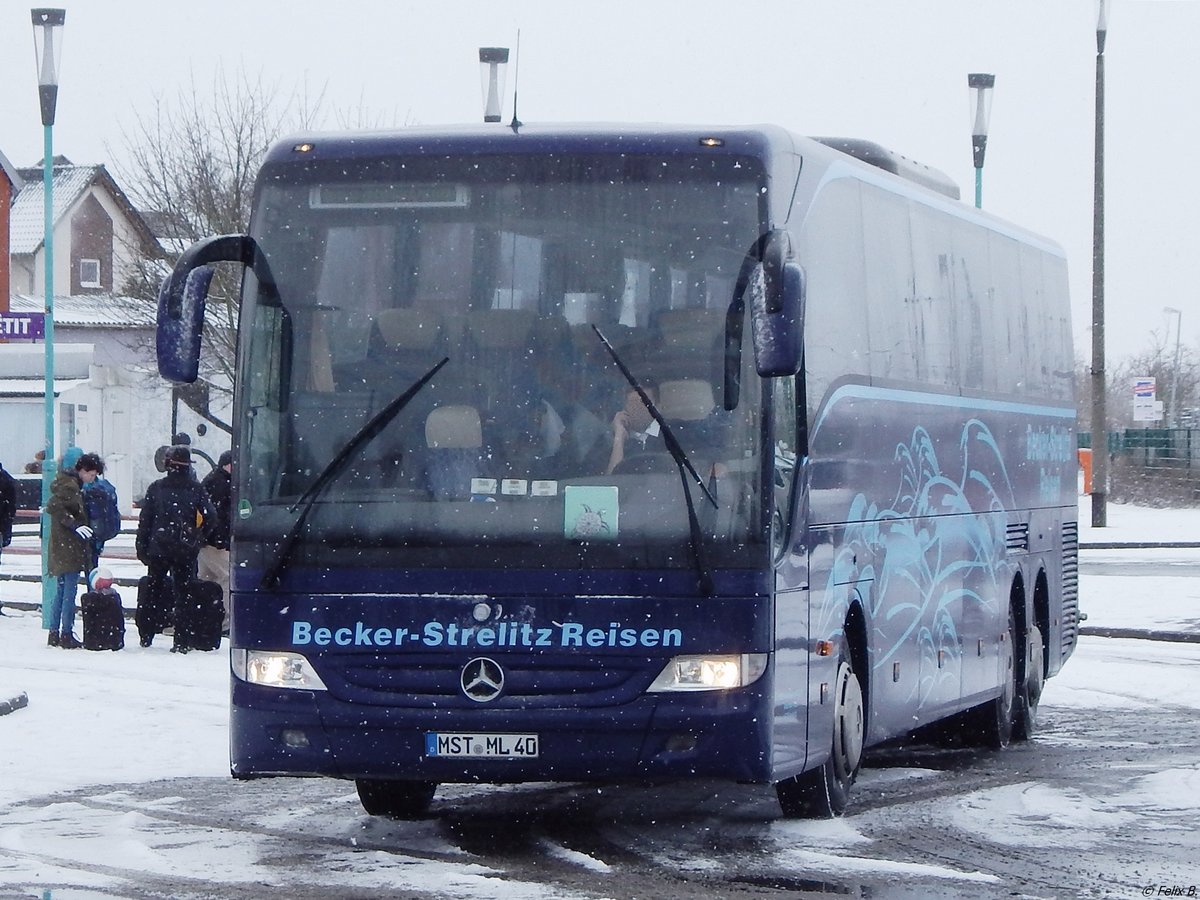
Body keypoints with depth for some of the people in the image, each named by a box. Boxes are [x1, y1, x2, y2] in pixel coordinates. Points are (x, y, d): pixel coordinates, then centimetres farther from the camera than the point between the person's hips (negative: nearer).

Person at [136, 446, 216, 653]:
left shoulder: (156, 488, 0)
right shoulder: (195, 489, -2)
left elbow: (144, 519, -1)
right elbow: (210, 517, -6)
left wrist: (142, 547, 3)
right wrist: (198, 538, 10)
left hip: (159, 548, 0)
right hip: (186, 551, 0)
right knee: (183, 594, 4)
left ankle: (146, 636, 16)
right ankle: (181, 641, -1)